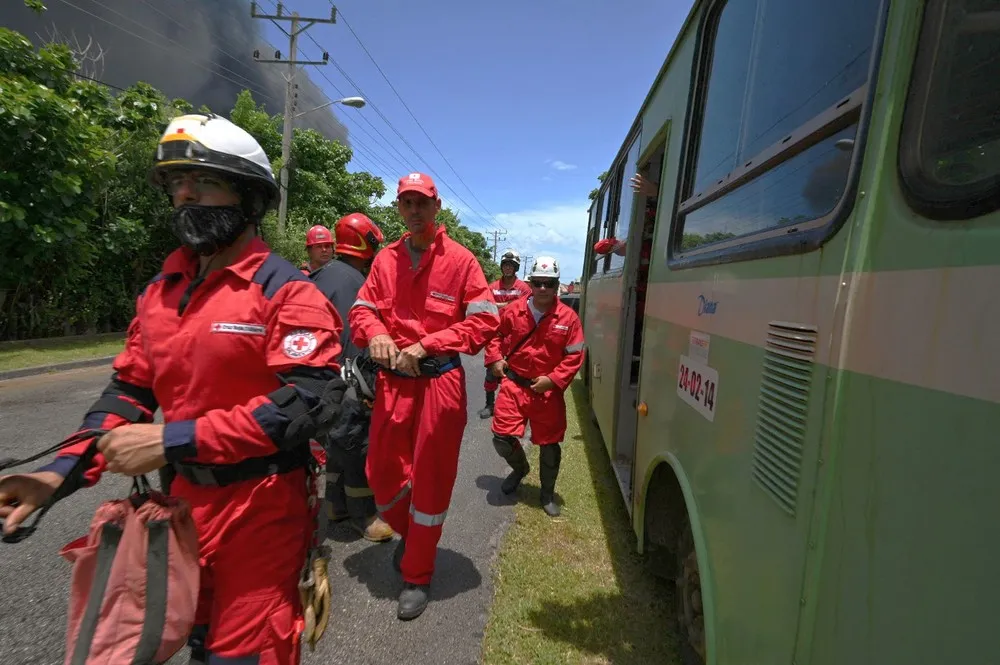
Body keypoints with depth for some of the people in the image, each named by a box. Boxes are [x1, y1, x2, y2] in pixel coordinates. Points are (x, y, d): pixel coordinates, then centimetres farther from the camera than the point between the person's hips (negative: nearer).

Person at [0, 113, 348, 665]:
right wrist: (63, 471, -4)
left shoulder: (287, 291, -15)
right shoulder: (159, 292, 7)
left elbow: (309, 401, -26)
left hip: (259, 510, -6)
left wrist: (173, 441, -26)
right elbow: (130, 389, 11)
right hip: (180, 502, 7)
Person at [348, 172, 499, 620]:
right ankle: (409, 533, 47)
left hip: (440, 381, -4)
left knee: (431, 480, 7)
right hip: (393, 380, 4)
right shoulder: (385, 259, 7)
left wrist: (426, 344, -16)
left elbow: (484, 322, -8)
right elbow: (362, 309, 11)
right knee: (382, 473, 13)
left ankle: (417, 577, 28)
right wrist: (375, 334, -13)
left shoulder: (461, 260, -5)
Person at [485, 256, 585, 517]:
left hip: (548, 391, -1)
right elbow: (495, 334, 14)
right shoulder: (513, 311, -3)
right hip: (514, 384, 1)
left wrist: (552, 380, -14)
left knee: (549, 445, 9)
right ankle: (520, 468, 34)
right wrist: (495, 359, -1)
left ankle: (548, 493, 34)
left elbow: (574, 357, -6)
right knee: (502, 438, -2)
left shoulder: (568, 318, -8)